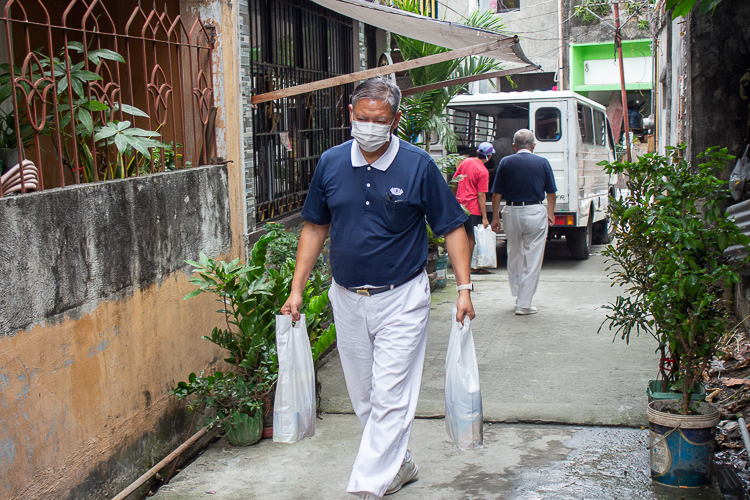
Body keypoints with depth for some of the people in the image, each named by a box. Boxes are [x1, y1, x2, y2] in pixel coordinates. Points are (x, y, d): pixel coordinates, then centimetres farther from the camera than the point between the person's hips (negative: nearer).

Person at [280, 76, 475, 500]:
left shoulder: (419, 166, -9)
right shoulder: (331, 163, 1)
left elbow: (452, 227, -4)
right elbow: (315, 227, 9)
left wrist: (464, 287, -12)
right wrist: (297, 289, 6)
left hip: (402, 298, -4)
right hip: (347, 298, 5)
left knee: (390, 397, -6)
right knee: (363, 396, 14)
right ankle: (400, 465, 34)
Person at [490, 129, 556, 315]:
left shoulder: (505, 162, 2)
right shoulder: (542, 163, 2)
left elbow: (496, 193, 1)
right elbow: (551, 193, 7)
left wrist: (495, 217, 8)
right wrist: (550, 214, 20)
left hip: (511, 212, 2)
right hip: (535, 213, -1)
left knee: (514, 256, 18)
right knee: (532, 260, 3)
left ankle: (518, 296, 25)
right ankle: (524, 304, 3)